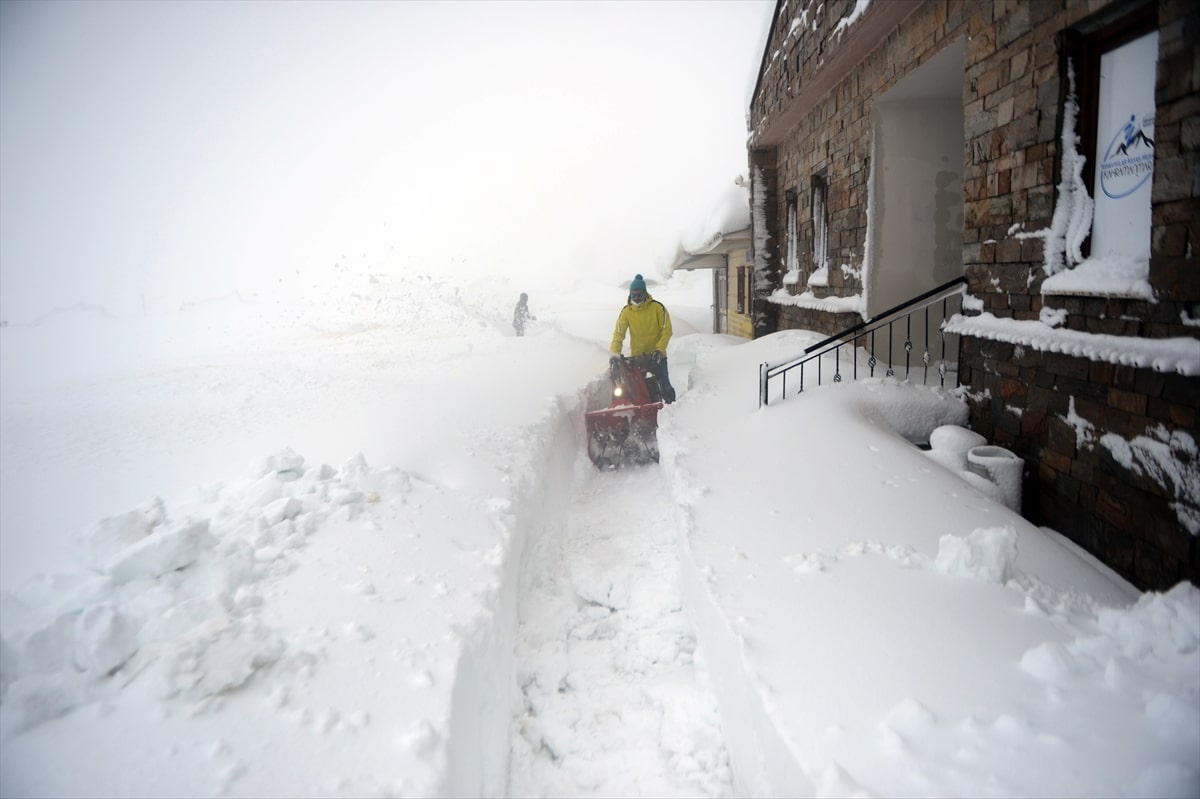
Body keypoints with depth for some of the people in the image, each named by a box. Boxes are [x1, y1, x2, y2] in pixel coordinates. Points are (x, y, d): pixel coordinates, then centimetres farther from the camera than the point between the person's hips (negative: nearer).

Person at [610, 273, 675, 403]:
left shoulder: (657, 307, -6)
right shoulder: (626, 312, 0)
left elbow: (667, 330, -6)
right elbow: (618, 333, -3)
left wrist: (659, 349, -17)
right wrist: (615, 354, -16)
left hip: (657, 355, -2)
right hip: (636, 356, 2)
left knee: (664, 386, -3)